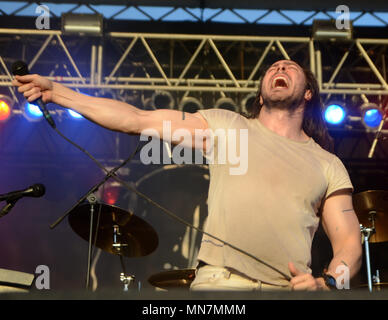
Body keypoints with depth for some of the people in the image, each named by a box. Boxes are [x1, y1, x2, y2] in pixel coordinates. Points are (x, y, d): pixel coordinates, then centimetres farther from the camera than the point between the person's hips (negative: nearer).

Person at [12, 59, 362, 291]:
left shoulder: (328, 165, 15)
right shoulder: (226, 126, 13)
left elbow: (350, 242, 11)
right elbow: (138, 119, 9)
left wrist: (328, 282, -11)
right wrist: (57, 92, 7)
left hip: (288, 288, 1)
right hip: (217, 283, -1)